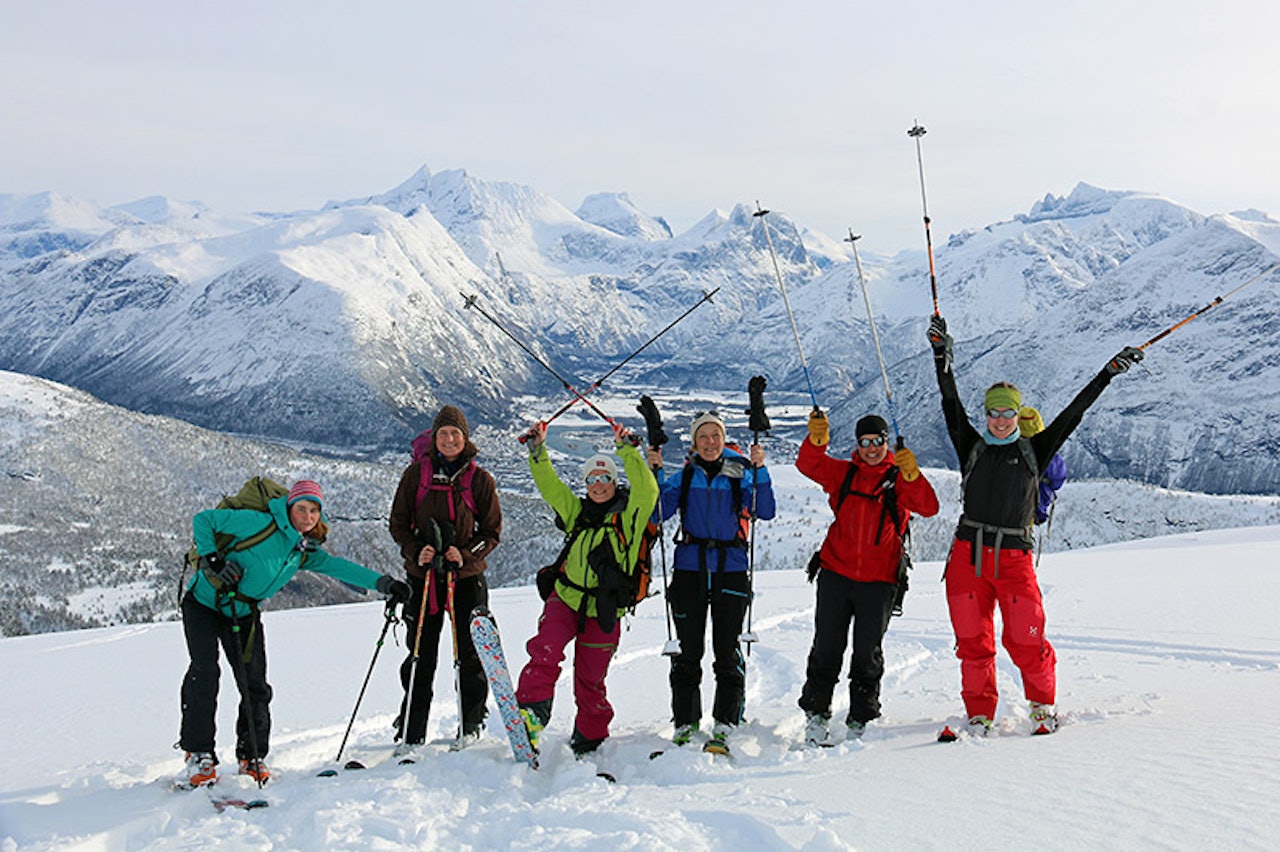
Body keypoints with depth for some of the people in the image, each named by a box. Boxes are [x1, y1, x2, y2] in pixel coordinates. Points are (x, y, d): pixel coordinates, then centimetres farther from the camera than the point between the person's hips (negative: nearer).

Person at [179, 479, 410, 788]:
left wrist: (383, 583, -13)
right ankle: (199, 756, -11)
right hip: (205, 605, -5)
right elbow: (203, 520, -17)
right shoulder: (260, 523, -20)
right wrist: (212, 559, -27)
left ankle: (251, 756, 11)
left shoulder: (305, 551, 0)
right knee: (204, 673, -18)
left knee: (255, 684, -2)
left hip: (244, 614, 5)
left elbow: (339, 567, -3)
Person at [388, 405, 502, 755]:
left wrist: (466, 554, -14)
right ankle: (411, 732, 15)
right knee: (420, 655, 4)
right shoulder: (416, 473, 2)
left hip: (467, 576, 0)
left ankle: (471, 723, 22)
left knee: (469, 652, 4)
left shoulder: (479, 479, 0)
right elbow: (398, 523, 6)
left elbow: (492, 532, 4)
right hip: (423, 575, 1)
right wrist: (416, 552, -12)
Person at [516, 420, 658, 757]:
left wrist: (628, 450, -23)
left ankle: (589, 741, 23)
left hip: (604, 612, -2)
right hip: (565, 599, 2)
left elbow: (646, 489, -16)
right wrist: (538, 451, -1)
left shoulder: (629, 514, 1)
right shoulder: (577, 512, 13)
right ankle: (532, 711, -28)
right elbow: (549, 486, 10)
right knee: (546, 649, -25)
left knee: (590, 681, 6)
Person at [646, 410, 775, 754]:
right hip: (690, 567, 1)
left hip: (731, 569, -1)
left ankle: (723, 728, -3)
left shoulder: (740, 474, 6)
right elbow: (659, 513, -1)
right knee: (688, 651, 4)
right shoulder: (684, 476, 9)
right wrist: (656, 472, -8)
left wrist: (759, 469, -13)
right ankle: (685, 725, 11)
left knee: (727, 651, -4)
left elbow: (765, 512, -6)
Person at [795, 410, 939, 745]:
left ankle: (860, 722, 16)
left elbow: (928, 507, -11)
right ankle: (816, 713, 12)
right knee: (827, 648, 2)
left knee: (868, 654, 6)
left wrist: (911, 473, -26)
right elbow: (809, 465, -5)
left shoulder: (899, 479, 5)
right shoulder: (843, 473, 10)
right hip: (835, 573, 1)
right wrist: (817, 440, -25)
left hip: (878, 581, -1)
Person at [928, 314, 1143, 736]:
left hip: (1013, 557, -1)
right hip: (967, 554, 1)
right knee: (973, 642, 4)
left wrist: (1109, 372, 7)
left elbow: (1074, 412, 8)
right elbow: (951, 404, 4)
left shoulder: (1034, 450, 9)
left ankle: (1043, 705, 22)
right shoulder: (971, 446, 11)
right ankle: (979, 716, 17)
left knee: (1025, 643, -3)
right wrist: (941, 354, -3)